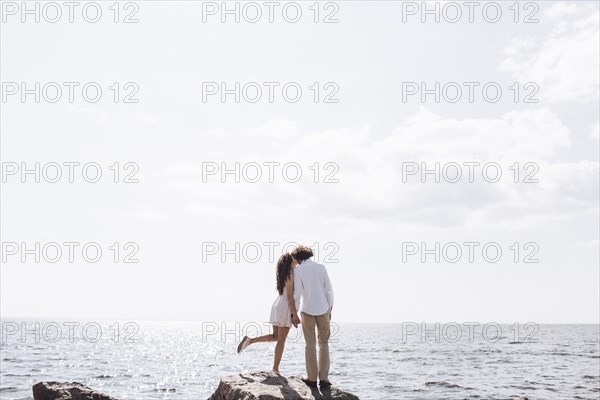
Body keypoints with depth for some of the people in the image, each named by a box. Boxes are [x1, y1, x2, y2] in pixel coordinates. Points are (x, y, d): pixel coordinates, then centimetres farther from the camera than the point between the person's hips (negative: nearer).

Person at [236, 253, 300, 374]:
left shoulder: (282, 274, 13)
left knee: (275, 337, 16)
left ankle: (250, 340, 0)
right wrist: (294, 314, -17)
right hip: (286, 308, -8)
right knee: (281, 340, -1)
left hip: (277, 305, 8)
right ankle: (275, 369, 1)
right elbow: (289, 296, -18)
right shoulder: (290, 275, -14)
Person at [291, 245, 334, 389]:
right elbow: (329, 289, 2)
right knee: (324, 344, 9)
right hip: (323, 309, 2)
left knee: (310, 344, 6)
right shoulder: (321, 267, 4)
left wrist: (293, 314, -4)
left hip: (307, 310, -2)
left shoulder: (298, 270, -4)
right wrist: (329, 309, 10)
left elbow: (297, 294, -9)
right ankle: (324, 378, 4)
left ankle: (312, 378, 7)